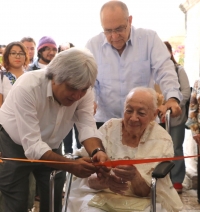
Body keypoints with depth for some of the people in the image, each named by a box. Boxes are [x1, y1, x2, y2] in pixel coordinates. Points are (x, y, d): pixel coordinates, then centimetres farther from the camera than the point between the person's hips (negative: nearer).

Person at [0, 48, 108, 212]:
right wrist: (71, 165, -49)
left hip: (50, 147, 5)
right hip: (14, 146, -4)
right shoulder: (27, 87, -34)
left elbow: (88, 127, -25)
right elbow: (32, 146, -37)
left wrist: (97, 152, -47)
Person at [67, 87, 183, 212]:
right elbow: (87, 177, -3)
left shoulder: (162, 142, -3)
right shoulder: (108, 129, -1)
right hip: (101, 198, 0)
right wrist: (106, 181, -24)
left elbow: (150, 192, -5)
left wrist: (134, 177, -26)